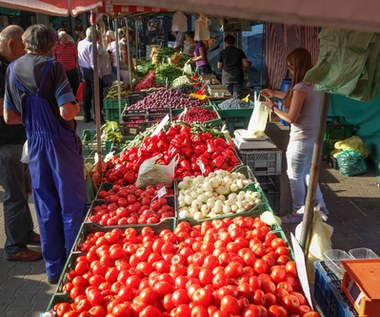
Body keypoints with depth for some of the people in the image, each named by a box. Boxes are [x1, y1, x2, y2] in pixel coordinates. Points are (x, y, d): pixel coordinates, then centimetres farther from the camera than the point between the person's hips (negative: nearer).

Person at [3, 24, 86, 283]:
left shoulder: (12, 70, 5)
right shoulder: (52, 67, -11)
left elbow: (10, 117, 6)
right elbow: (67, 112, -20)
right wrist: (77, 107, 2)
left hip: (35, 144, 5)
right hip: (63, 143, -5)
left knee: (46, 208, 13)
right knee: (72, 205, 7)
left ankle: (53, 268, 24)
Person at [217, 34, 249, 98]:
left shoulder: (222, 53, 1)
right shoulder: (239, 51, 0)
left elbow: (219, 67, 5)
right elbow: (246, 65, -4)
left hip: (226, 78, 1)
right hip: (238, 77, -1)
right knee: (237, 98, 0)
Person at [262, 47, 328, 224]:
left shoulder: (301, 87, -23)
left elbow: (291, 118, -20)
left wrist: (273, 108, -6)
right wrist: (275, 93, 23)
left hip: (301, 139, -9)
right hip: (314, 137, 9)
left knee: (295, 177, 8)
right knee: (306, 172, 24)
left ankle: (298, 214, 24)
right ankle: (320, 207, 35)